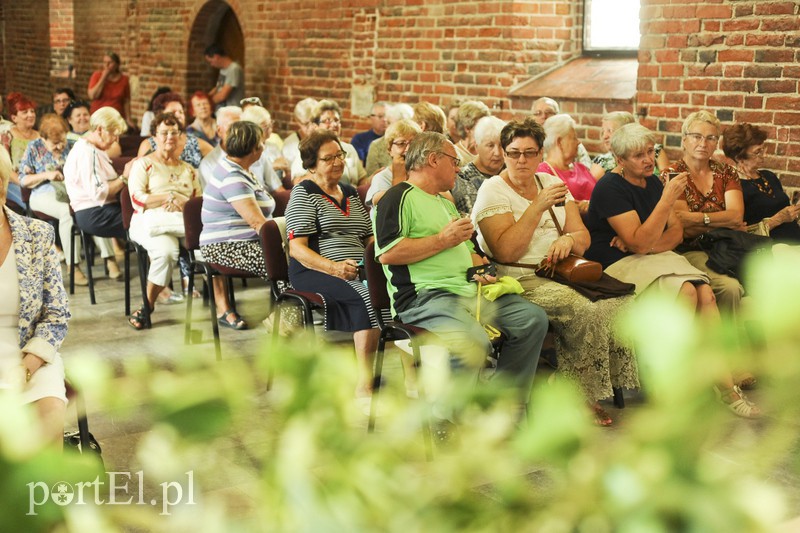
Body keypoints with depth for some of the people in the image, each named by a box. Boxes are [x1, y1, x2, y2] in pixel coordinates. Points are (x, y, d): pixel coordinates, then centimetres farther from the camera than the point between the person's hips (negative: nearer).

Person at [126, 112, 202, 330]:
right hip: (147, 221, -4)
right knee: (166, 250, -40)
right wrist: (171, 197, -9)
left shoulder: (188, 169, 27)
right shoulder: (143, 164, 13)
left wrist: (183, 204, -7)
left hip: (183, 222, 4)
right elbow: (137, 200, -1)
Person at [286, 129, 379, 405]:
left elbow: (369, 237, 24)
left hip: (357, 272, 6)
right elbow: (297, 248, -8)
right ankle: (364, 385, -32)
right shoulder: (304, 193, 2)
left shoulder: (350, 193, 23)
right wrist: (334, 268, -23)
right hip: (313, 272, -6)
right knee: (369, 295, -34)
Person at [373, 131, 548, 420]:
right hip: (424, 296, -9)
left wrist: (481, 268, 14)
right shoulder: (399, 197, 0)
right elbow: (387, 253, -14)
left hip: (468, 290, 9)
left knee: (533, 319, -7)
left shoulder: (447, 203, 31)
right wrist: (443, 240, -8)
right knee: (474, 343, -35)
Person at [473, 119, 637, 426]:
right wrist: (538, 207, -18)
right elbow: (505, 252, -15)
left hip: (562, 272, 6)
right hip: (519, 280, -6)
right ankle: (585, 397, -13)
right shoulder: (493, 190, -2)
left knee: (622, 302, -20)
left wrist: (569, 240, -12)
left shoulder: (551, 182, 17)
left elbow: (583, 238, 13)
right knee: (585, 312, -30)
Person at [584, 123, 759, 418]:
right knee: (686, 291, -28)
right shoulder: (610, 188, -11)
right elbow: (640, 242, -19)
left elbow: (676, 232, 9)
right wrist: (668, 199, -24)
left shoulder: (652, 182, 13)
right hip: (616, 266, -7)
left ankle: (726, 383, -18)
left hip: (653, 258, 7)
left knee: (705, 292, -20)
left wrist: (646, 244, -11)